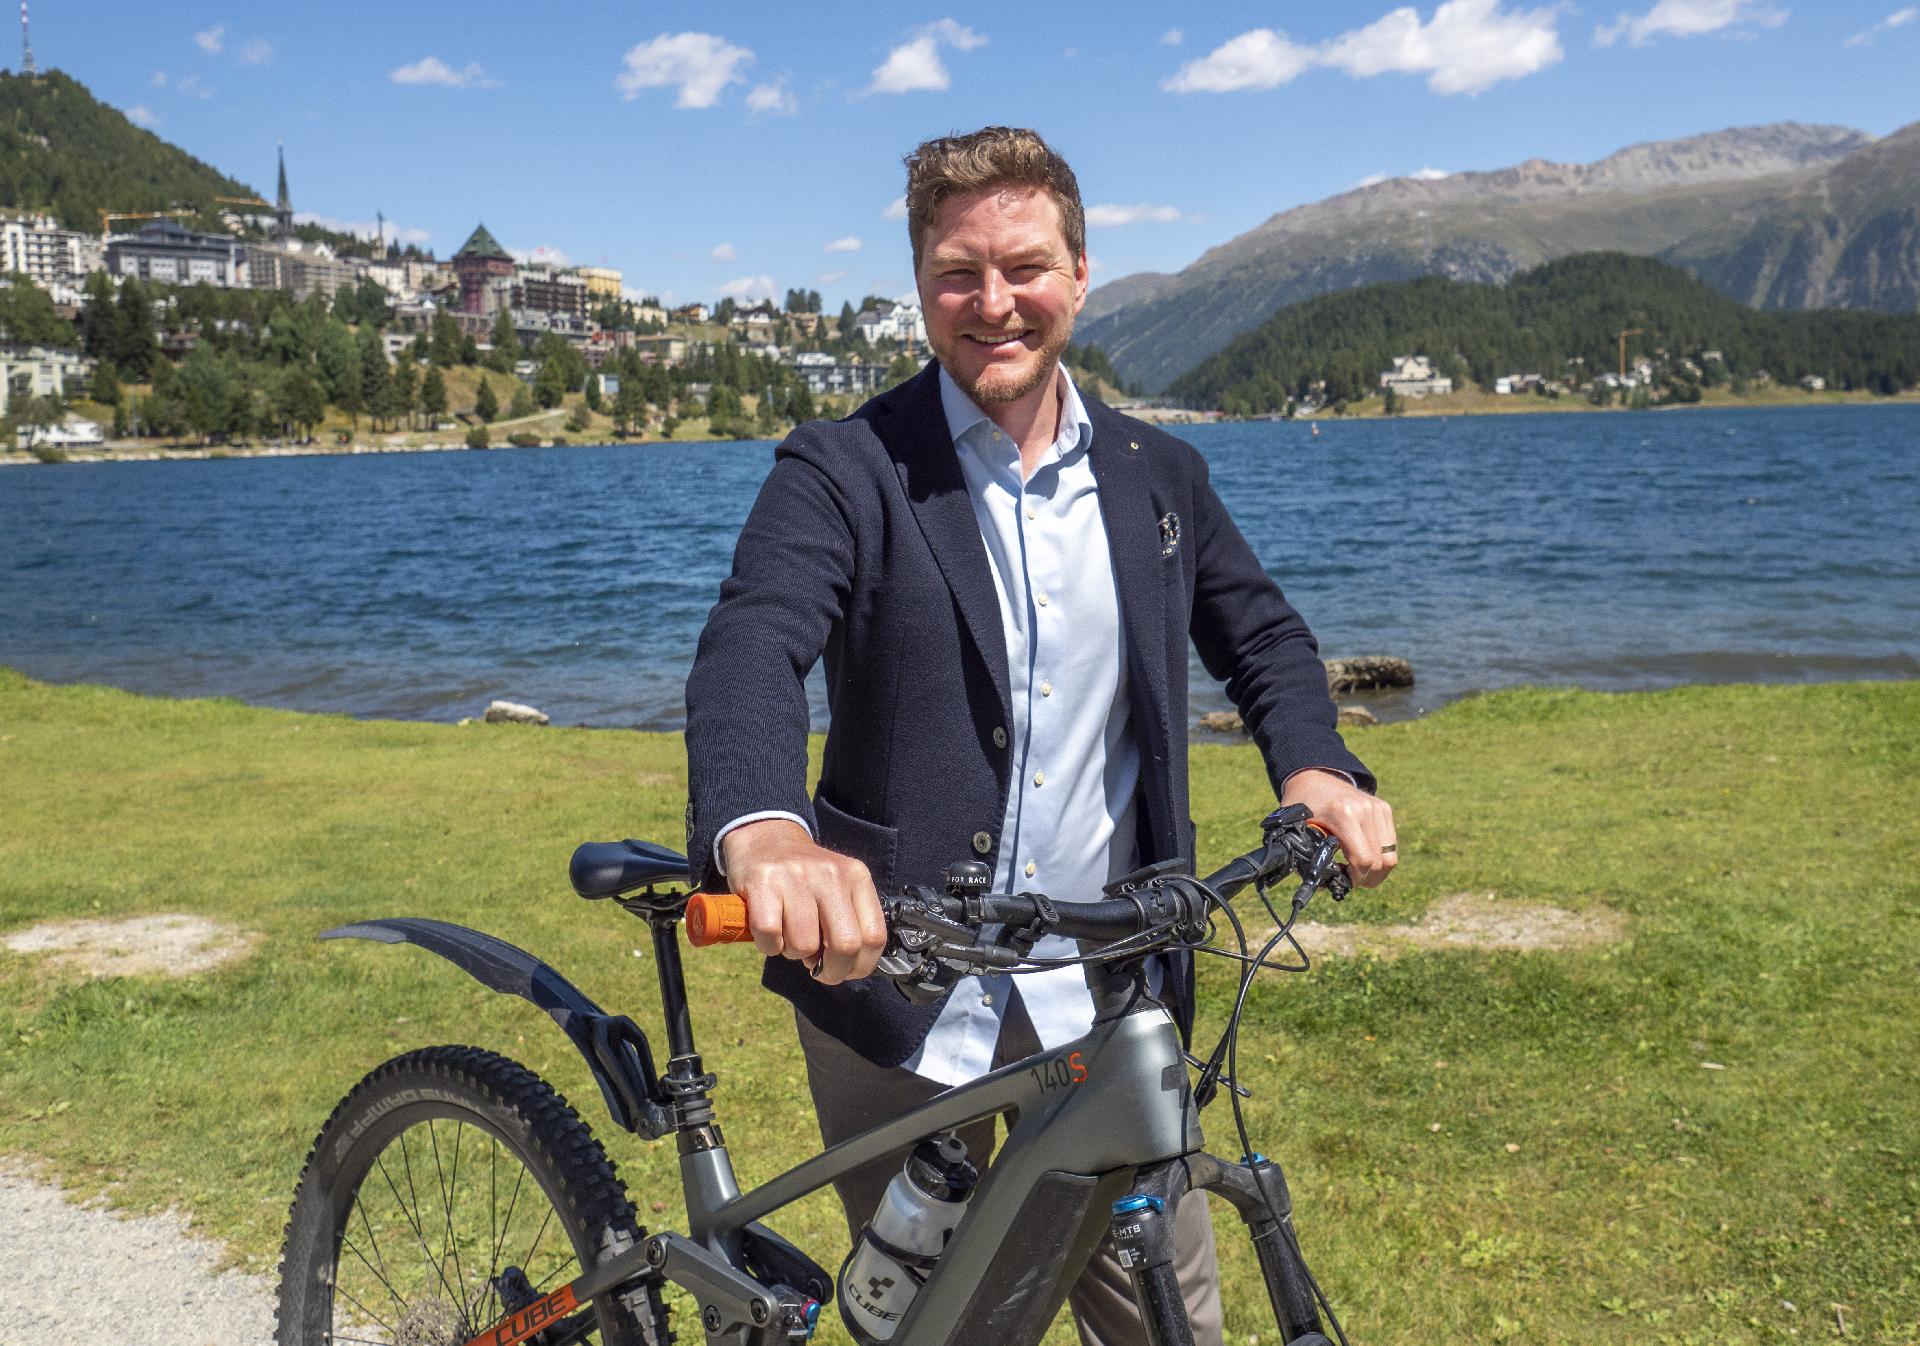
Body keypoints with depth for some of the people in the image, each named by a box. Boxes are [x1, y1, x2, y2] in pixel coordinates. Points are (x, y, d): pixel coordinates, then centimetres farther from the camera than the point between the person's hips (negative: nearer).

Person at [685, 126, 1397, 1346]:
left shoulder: (1159, 477, 6)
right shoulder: (843, 474, -9)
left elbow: (1260, 632, 13)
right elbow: (751, 649, -24)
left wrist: (1317, 765, -10)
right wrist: (762, 831, -47)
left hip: (1105, 989, 3)